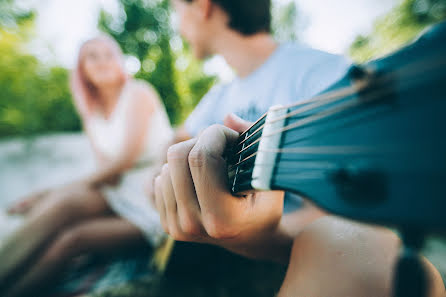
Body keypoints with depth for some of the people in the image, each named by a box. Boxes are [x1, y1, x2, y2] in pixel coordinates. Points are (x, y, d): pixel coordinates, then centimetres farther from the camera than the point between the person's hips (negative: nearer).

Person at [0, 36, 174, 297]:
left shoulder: (139, 93, -4)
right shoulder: (91, 112, 13)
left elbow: (128, 157, -13)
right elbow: (106, 168, 8)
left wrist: (81, 185, -9)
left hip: (154, 191, -5)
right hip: (121, 190, 5)